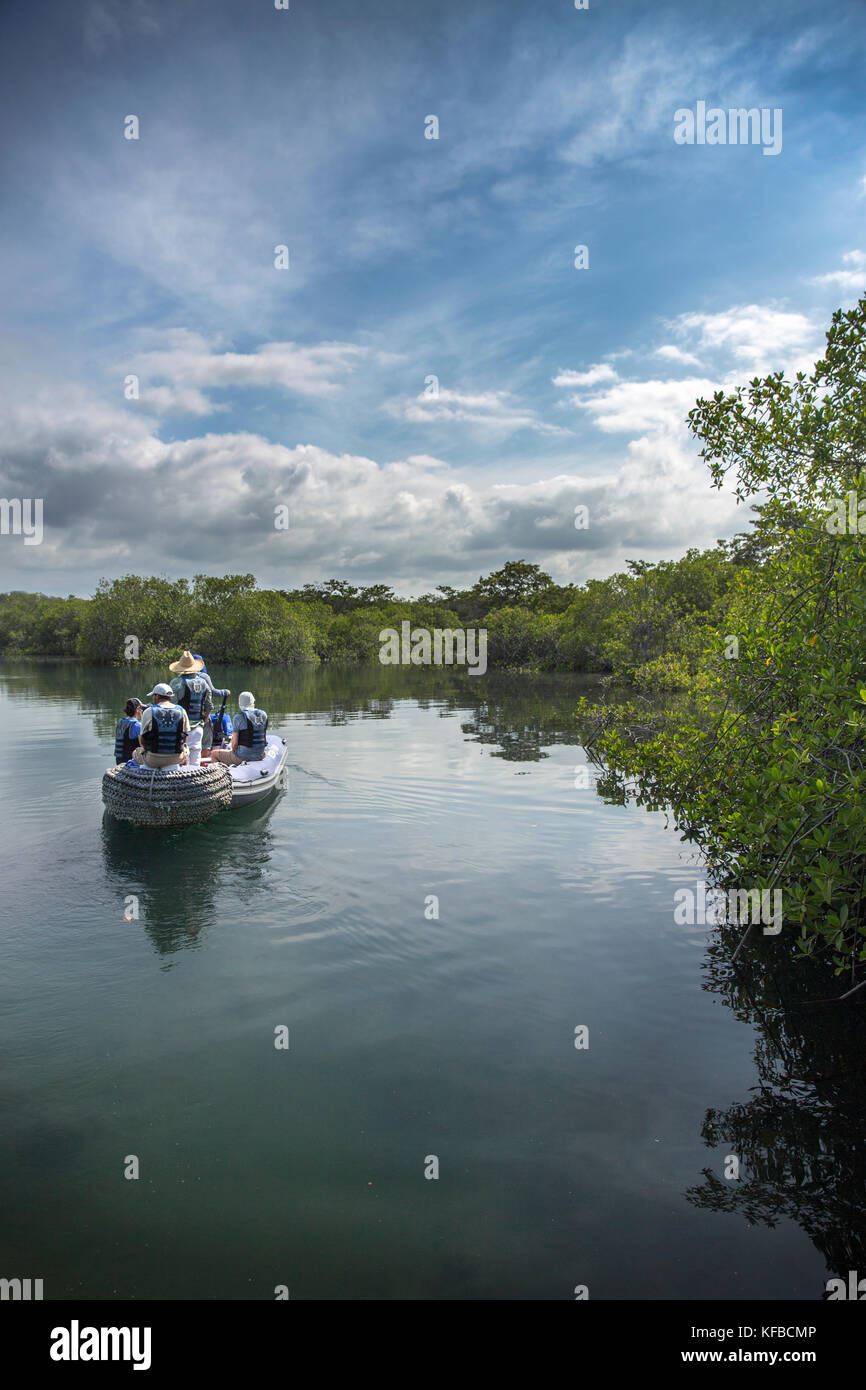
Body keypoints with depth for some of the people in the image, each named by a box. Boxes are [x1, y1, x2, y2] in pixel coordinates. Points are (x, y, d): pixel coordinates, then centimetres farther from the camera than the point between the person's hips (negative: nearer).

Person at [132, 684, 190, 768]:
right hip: (176, 758, 2)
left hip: (153, 760, -1)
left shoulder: (148, 711, -7)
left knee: (136, 753, 30)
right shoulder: (182, 712, -1)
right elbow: (184, 738, 6)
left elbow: (142, 741, -3)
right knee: (186, 751, 36)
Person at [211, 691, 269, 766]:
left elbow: (234, 743, -13)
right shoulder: (263, 715, 1)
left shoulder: (238, 717, -13)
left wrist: (234, 751, 7)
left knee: (214, 754, 16)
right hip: (260, 756, 5)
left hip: (242, 757, -5)